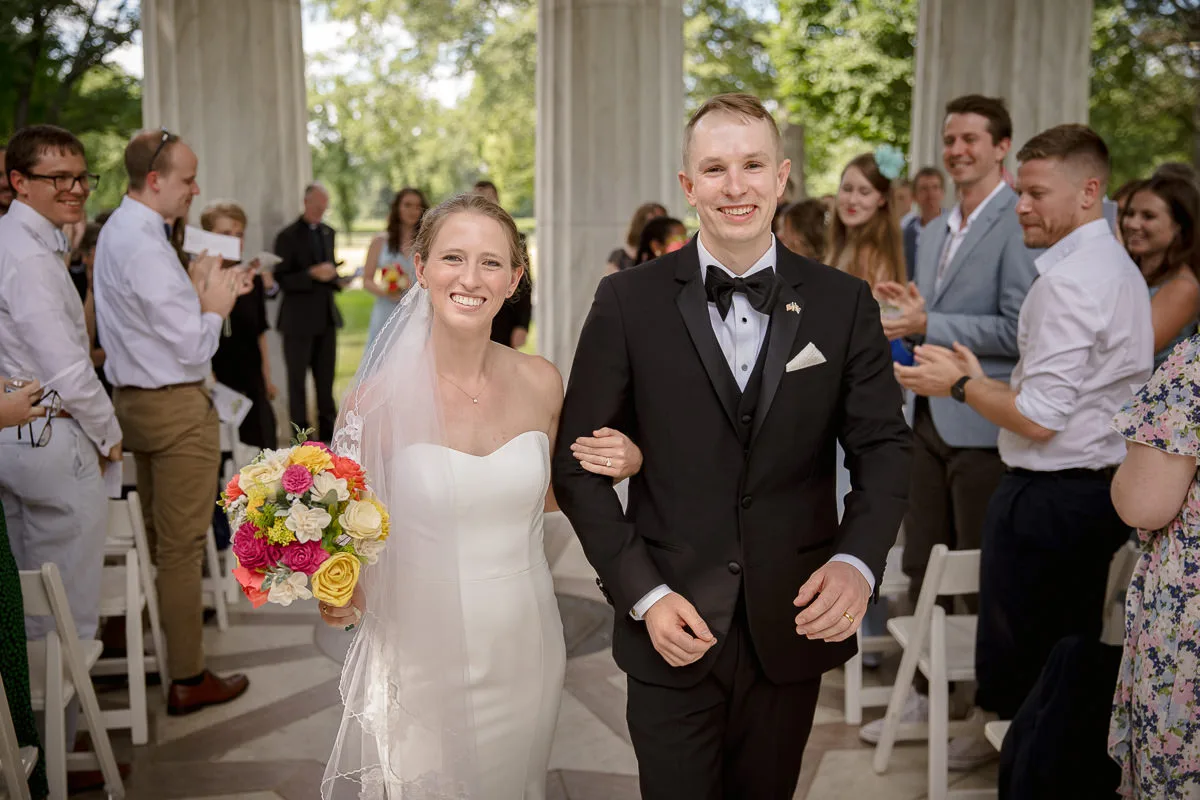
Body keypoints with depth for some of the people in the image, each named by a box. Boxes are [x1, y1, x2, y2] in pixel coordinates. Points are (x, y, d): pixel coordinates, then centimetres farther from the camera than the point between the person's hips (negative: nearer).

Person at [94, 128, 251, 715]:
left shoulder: (119, 229, 10)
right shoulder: (146, 248, -22)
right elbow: (192, 349, -21)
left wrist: (197, 291, 7)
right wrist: (214, 305, -4)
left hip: (136, 397, 10)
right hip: (175, 407, -10)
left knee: (156, 530, 20)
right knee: (181, 542, -3)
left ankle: (166, 616, 36)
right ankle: (188, 679, 6)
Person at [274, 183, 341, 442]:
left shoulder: (328, 233, 12)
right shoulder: (288, 236, -7)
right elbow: (282, 279, -10)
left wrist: (333, 277, 0)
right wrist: (312, 274, -23)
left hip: (326, 316, 5)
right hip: (299, 319, -5)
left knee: (326, 377, 11)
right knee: (298, 379, 3)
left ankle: (328, 429, 19)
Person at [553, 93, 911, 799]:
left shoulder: (844, 304, -1)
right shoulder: (629, 302, -5)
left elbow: (884, 447, 2)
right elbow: (577, 460, -3)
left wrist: (858, 562, -16)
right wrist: (643, 594, -11)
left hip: (794, 629, 2)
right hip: (673, 632, -1)